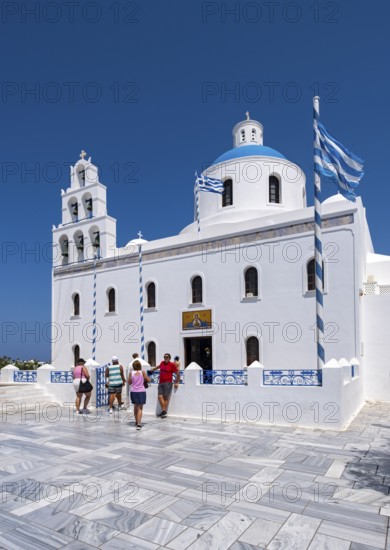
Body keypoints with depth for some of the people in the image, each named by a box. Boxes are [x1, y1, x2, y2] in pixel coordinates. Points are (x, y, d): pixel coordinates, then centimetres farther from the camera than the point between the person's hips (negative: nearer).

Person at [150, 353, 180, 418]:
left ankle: (165, 412, 2)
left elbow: (178, 373, 1)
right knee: (160, 397, -4)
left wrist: (177, 383, -2)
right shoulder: (162, 363, 13)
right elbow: (158, 366, 36)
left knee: (166, 397, -5)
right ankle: (163, 410, 3)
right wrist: (152, 369, 51)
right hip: (160, 383, 6)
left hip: (168, 383, -5)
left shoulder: (172, 365, -4)